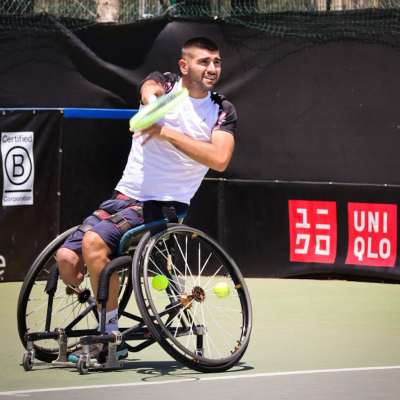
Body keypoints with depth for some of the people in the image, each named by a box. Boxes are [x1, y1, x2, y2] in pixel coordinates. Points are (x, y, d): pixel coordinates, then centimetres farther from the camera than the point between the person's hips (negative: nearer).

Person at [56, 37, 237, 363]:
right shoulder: (164, 83, 4)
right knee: (67, 258, -9)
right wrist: (151, 97, -47)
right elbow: (149, 90, -22)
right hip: (126, 196, 4)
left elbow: (220, 159, -17)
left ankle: (111, 339, -17)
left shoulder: (224, 111, 1)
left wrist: (169, 133, -23)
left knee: (94, 242, -28)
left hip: (166, 205, -4)